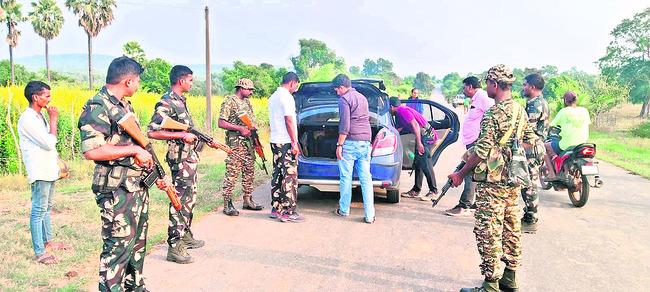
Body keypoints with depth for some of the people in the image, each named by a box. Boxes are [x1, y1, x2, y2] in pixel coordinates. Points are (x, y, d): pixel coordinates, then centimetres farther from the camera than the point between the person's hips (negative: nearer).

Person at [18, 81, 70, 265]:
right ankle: (40, 253, 0)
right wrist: (53, 120, -15)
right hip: (39, 173, -9)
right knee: (38, 211, -5)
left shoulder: (40, 116, 12)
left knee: (46, 208, 19)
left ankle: (48, 241, 32)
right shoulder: (27, 119, -18)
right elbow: (49, 143, -22)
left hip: (49, 170, 9)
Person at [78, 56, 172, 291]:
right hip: (117, 191, -10)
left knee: (137, 241, 19)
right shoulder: (97, 107, -15)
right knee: (118, 246, -4)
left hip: (138, 185, 10)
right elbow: (91, 150, -26)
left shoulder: (124, 105, 15)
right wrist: (134, 150, -20)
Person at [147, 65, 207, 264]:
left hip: (191, 157, 10)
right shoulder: (166, 103, -16)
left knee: (190, 199, 19)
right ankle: (174, 247, 1)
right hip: (181, 159, -10)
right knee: (180, 202, -6)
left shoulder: (181, 101, 14)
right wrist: (182, 135, -25)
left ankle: (185, 235, 33)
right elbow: (152, 132, -23)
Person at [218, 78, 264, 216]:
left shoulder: (247, 102, 18)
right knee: (232, 173, -7)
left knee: (249, 172, 11)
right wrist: (240, 128, -19)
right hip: (235, 143, -8)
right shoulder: (229, 101, -6)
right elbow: (221, 123, -13)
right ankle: (227, 204, 0)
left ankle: (248, 200, 21)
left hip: (249, 142, 8)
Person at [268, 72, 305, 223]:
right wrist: (294, 143, -14)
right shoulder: (287, 97, -13)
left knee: (277, 175, 13)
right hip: (286, 143, -9)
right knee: (290, 177, -6)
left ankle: (275, 209, 17)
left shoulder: (273, 97, 16)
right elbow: (289, 122, -17)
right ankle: (288, 213, -4)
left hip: (275, 141, 10)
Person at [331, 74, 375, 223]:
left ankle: (344, 210, 15)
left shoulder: (344, 99, -6)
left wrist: (339, 145, -10)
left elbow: (344, 125, -13)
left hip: (350, 142, -7)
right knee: (366, 178, 3)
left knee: (346, 177, 5)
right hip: (365, 142, 7)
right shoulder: (362, 97, 20)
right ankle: (370, 215, 0)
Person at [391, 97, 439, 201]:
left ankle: (433, 192, -10)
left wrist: (419, 143, -24)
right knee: (417, 163, 10)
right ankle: (416, 190, 15)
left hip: (426, 136, -10)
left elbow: (415, 124, -21)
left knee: (425, 163, -13)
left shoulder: (402, 110, -12)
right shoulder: (400, 113, 19)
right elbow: (399, 129, 28)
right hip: (423, 137, 10)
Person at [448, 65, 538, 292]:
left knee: (488, 233, -2)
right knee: (511, 229, 16)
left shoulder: (493, 114, -18)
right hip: (514, 181, 9)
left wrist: (460, 174, -8)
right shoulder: (520, 110, 8)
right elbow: (530, 141, 18)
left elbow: (481, 152, -18)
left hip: (493, 184, -9)